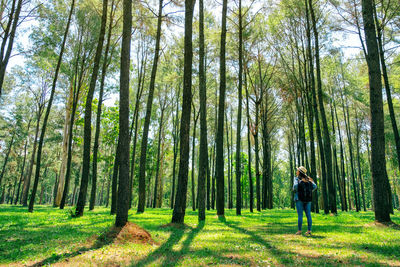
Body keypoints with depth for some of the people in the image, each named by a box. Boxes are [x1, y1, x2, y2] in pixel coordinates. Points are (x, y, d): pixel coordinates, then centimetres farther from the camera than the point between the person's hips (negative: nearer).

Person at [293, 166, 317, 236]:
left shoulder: (297, 178, -4)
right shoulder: (308, 179, 11)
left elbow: (295, 186, -19)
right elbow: (314, 186, 2)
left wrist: (295, 191, 1)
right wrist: (309, 192, 12)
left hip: (299, 199, -4)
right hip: (308, 199, 4)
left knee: (300, 215, -2)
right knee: (308, 215, 5)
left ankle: (299, 230, 0)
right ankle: (309, 230, 6)